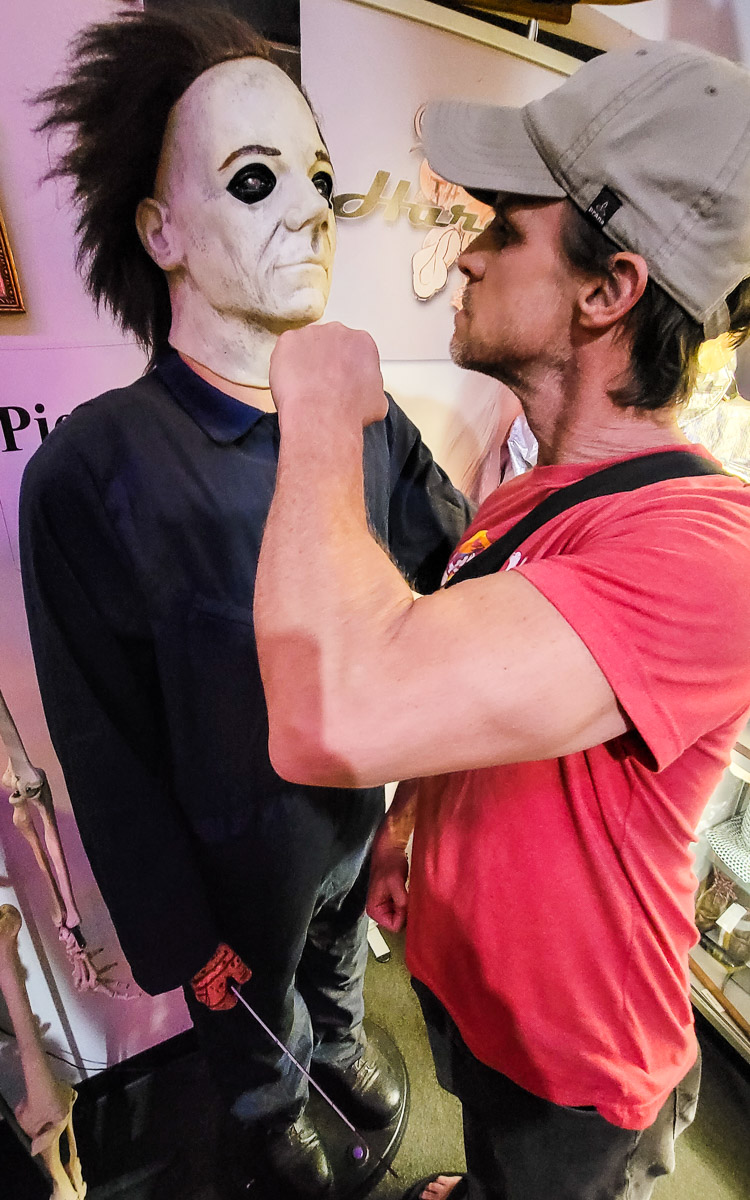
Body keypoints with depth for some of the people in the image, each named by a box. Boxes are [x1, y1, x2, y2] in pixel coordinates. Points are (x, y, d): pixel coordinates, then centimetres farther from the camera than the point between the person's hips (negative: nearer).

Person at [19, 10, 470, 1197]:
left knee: (339, 955, 36)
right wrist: (184, 939, -9)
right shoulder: (92, 473, -27)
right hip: (245, 858, -3)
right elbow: (106, 753, -20)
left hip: (367, 807, 4)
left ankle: (338, 1042, 73)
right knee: (254, 1020, 31)